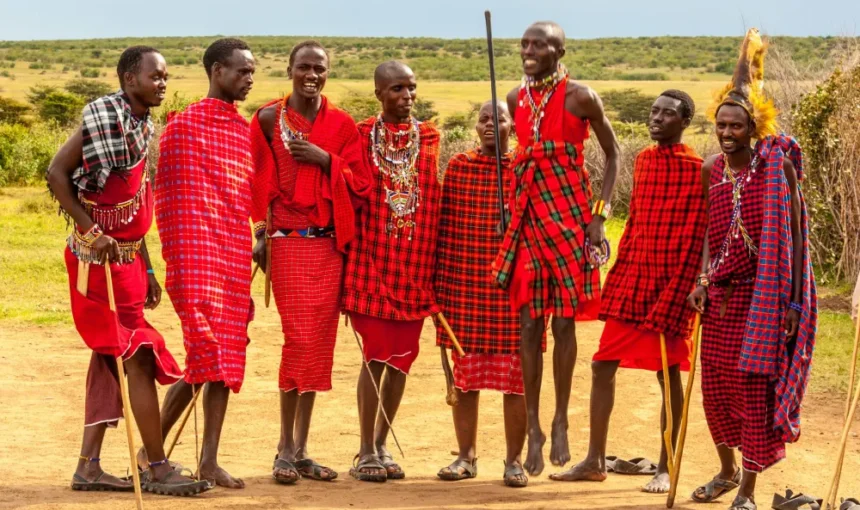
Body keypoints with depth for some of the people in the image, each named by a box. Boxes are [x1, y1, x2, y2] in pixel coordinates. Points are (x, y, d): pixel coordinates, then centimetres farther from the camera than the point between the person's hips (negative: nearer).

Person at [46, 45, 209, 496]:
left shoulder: (142, 126, 14)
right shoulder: (103, 118, -12)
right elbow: (57, 173, -17)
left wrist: (146, 271, 18)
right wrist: (91, 231, -22)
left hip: (126, 259, 9)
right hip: (100, 258, -9)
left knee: (111, 359, 9)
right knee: (138, 357, -8)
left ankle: (89, 466, 13)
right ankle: (158, 469, -5)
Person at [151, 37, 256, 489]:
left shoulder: (246, 130, 16)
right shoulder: (184, 125, -2)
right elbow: (166, 198, -4)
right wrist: (176, 262, -11)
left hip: (236, 261, 6)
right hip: (197, 259, -6)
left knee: (229, 361, 4)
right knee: (206, 355, -13)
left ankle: (210, 460, 8)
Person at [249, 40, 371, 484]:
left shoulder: (342, 124, 9)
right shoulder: (269, 119, 1)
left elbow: (360, 185, 6)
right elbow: (256, 180, 1)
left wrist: (326, 160, -9)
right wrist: (257, 236, -4)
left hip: (330, 242, 4)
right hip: (288, 240, -3)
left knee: (320, 343, 4)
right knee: (300, 338, -11)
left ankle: (301, 448, 12)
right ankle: (286, 448, -2)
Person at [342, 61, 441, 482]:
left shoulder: (429, 137, 7)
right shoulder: (360, 136, 0)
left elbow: (435, 197, 8)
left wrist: (435, 260, 3)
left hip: (415, 262, 3)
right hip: (372, 258, -3)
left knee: (402, 356, 7)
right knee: (377, 354, -4)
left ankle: (381, 445, 19)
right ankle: (366, 452, 5)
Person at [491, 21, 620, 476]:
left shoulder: (580, 97, -7)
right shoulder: (516, 99, 7)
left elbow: (613, 155, 0)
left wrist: (600, 214, -8)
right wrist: (508, 208, 11)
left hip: (570, 213, -4)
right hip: (527, 213, 4)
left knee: (565, 320, 1)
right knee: (529, 322, 2)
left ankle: (561, 422, 14)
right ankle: (533, 426, 9)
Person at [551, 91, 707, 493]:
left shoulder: (695, 169, -9)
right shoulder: (643, 161, 11)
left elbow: (694, 241, -11)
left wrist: (675, 297, -16)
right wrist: (615, 278, 12)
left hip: (668, 286, -7)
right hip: (631, 281, 7)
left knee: (668, 373, 1)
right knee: (602, 365, 6)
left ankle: (665, 468, 10)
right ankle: (595, 461, 14)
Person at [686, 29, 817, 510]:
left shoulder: (777, 167, -8)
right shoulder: (711, 170, 6)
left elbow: (792, 235, -9)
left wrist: (789, 299, -13)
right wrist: (702, 281, 2)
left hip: (762, 292, -5)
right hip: (720, 293, 5)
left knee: (755, 387, -3)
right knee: (716, 384, 11)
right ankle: (728, 470, 33)